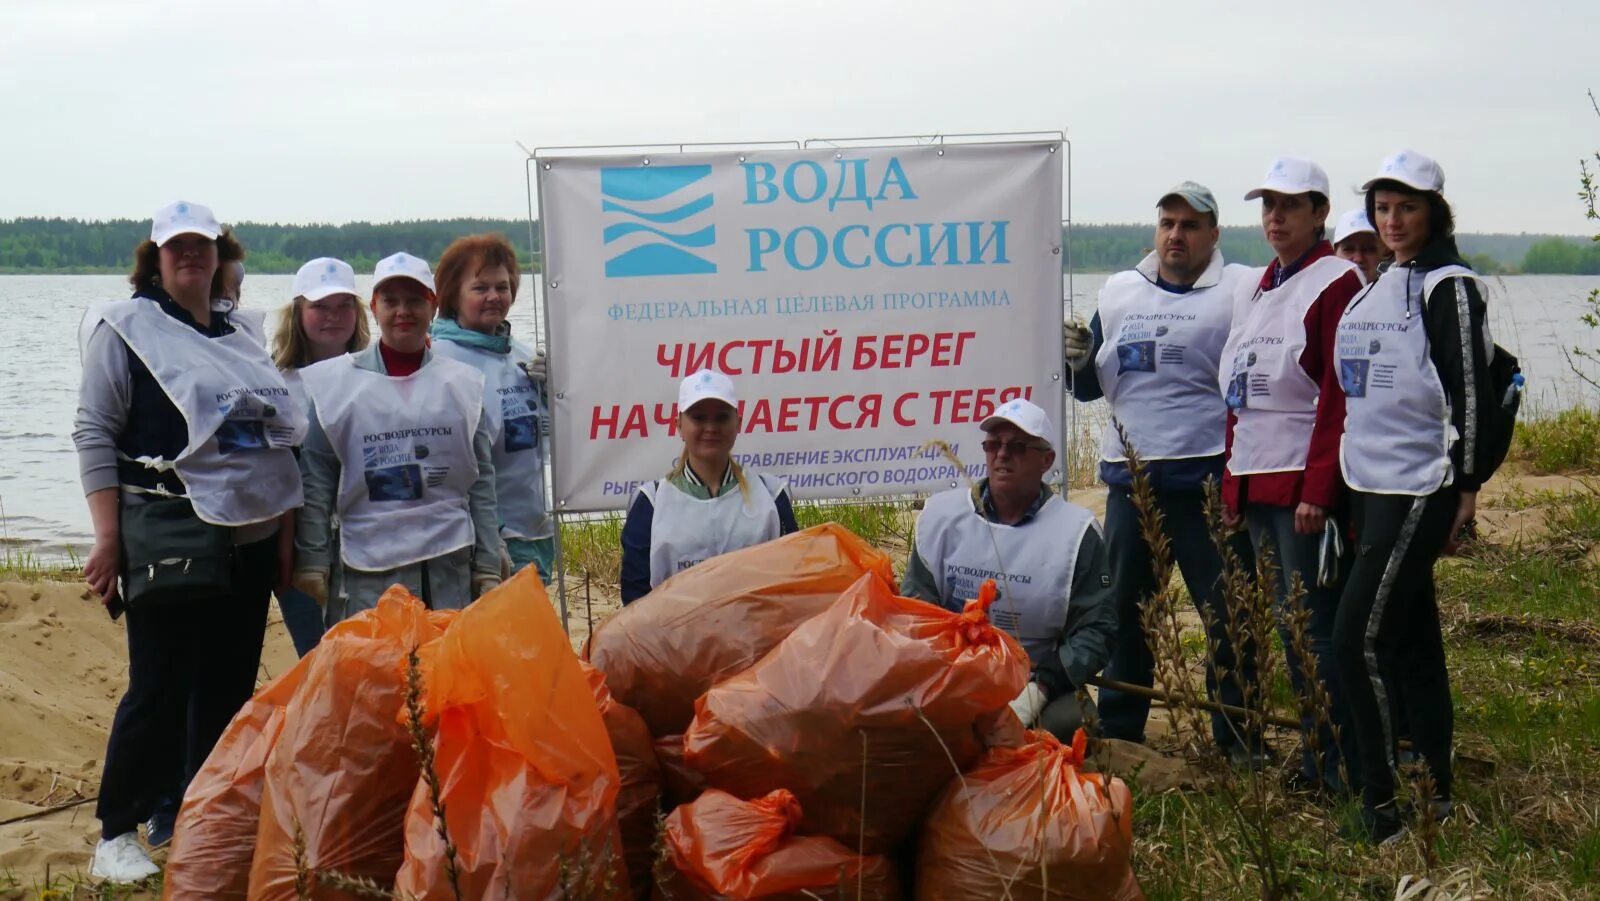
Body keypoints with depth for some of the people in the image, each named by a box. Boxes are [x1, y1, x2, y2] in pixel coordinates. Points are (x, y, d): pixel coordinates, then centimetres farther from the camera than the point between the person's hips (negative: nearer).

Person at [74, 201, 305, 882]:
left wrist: (284, 521, 14)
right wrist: (108, 538, -11)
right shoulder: (124, 327, 1)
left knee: (230, 688, 8)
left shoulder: (243, 333, 16)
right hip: (169, 536, -6)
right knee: (159, 688, -4)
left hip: (250, 538, 6)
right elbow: (93, 434, -4)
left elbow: (281, 428, 22)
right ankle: (117, 835, 8)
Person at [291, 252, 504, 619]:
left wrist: (488, 570, 6)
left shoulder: (464, 383, 9)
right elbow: (316, 482, 3)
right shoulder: (332, 382, 3)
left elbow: (482, 483, 9)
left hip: (451, 569, 2)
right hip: (367, 574, -2)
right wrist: (311, 564, -1)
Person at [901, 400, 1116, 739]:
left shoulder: (1077, 530, 0)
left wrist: (1040, 687, -20)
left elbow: (1096, 630, -4)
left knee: (1067, 719, -31)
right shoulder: (942, 513, 5)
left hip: (1034, 682, 0)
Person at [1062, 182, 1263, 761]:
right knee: (1124, 608, 13)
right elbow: (1092, 387, 19)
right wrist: (1080, 362, -2)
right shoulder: (1118, 292, 14)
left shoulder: (1240, 291, -3)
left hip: (1209, 479, -5)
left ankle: (1238, 738, 12)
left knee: (1227, 611, 1)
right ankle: (1117, 731, 26)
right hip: (1129, 478, 5)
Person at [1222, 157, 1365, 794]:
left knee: (1312, 625, -5)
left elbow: (1340, 394, -15)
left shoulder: (1336, 282, -8)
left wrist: (1318, 490, -19)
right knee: (1288, 623, 12)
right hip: (1256, 481, 8)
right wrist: (1232, 480, 14)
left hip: (1304, 483, -8)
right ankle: (1316, 751, 21)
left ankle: (1331, 766, 4)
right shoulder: (1254, 292, 17)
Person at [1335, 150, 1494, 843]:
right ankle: (1434, 791, 20)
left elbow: (1470, 388, -13)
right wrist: (1339, 486, 21)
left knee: (1360, 636, -12)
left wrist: (1467, 486, -15)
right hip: (1372, 484, 9)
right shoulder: (1379, 288, 16)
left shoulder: (1448, 285, -9)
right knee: (1411, 638, 12)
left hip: (1420, 487, -9)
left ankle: (1382, 803, -5)